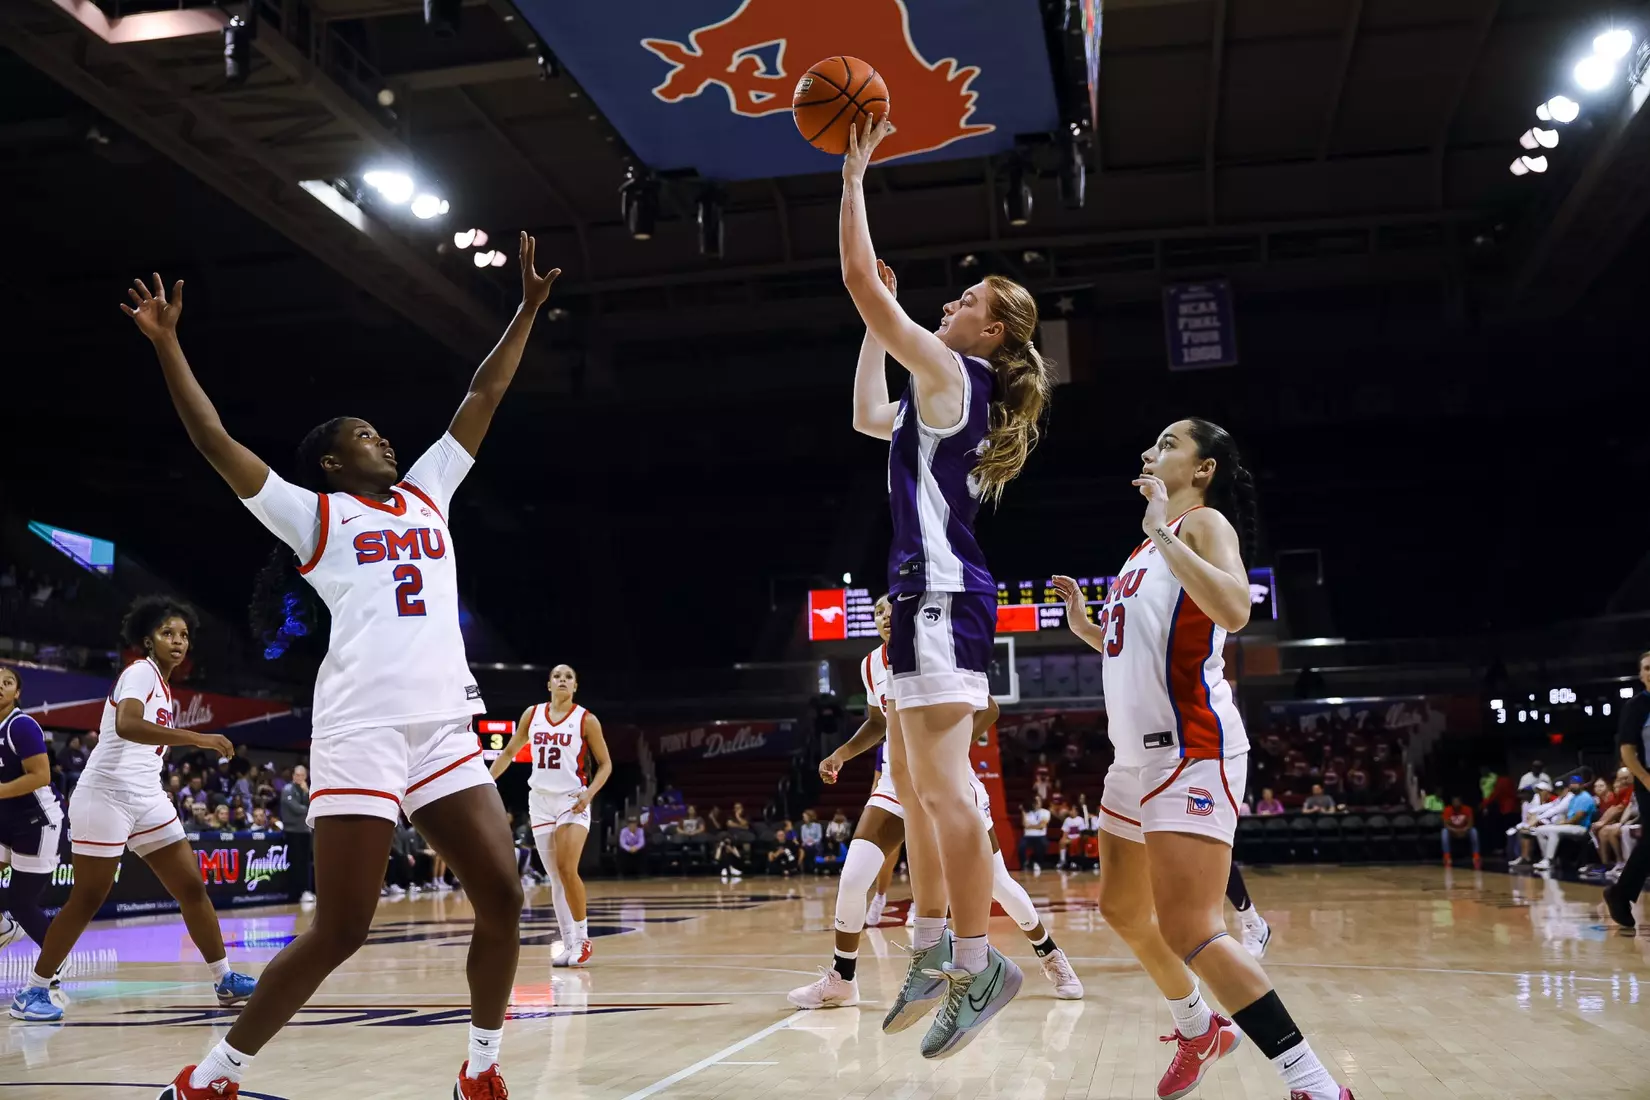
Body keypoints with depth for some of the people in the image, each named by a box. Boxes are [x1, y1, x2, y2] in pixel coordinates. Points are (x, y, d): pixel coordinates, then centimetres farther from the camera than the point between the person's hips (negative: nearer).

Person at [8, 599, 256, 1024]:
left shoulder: (162, 687, 16)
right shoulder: (141, 672, -11)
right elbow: (126, 725, -32)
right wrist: (196, 738, -36)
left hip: (148, 799, 8)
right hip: (106, 795, -8)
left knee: (192, 888, 3)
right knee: (87, 901, -3)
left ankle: (225, 980, 7)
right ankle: (31, 992, 11)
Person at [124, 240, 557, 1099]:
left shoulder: (426, 494, 22)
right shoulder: (313, 512, 9)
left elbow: (483, 397, 23)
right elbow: (214, 439, 3)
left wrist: (527, 309, 23)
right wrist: (166, 344, 0)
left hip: (445, 731, 5)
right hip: (361, 733, -5)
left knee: (501, 897, -3)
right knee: (339, 932, -5)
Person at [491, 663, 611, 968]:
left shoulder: (586, 720, -4)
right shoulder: (532, 714, 6)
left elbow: (605, 763, 1)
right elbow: (509, 752, 16)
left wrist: (589, 793, -14)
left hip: (572, 801, -4)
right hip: (540, 800, 4)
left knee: (567, 870, -18)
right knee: (555, 877, 5)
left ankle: (583, 939, -4)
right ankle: (569, 944, 11)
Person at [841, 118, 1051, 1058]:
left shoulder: (951, 373, -5)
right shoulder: (949, 398, 21)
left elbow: (860, 281, -9)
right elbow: (869, 418, 36)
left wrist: (856, 175, 0)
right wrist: (877, 329, 34)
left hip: (941, 593, -10)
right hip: (935, 595, 10)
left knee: (942, 783, -13)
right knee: (913, 782, 12)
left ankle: (978, 964, -10)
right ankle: (935, 952, 17)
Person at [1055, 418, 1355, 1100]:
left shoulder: (1204, 522, -6)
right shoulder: (1150, 549, 20)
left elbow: (1234, 609, -28)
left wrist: (1160, 531, -24)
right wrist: (1085, 626, 18)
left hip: (1190, 750, -10)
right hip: (1138, 754, 10)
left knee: (1189, 931, -17)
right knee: (1122, 909, 19)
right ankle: (1200, 1032, 39)